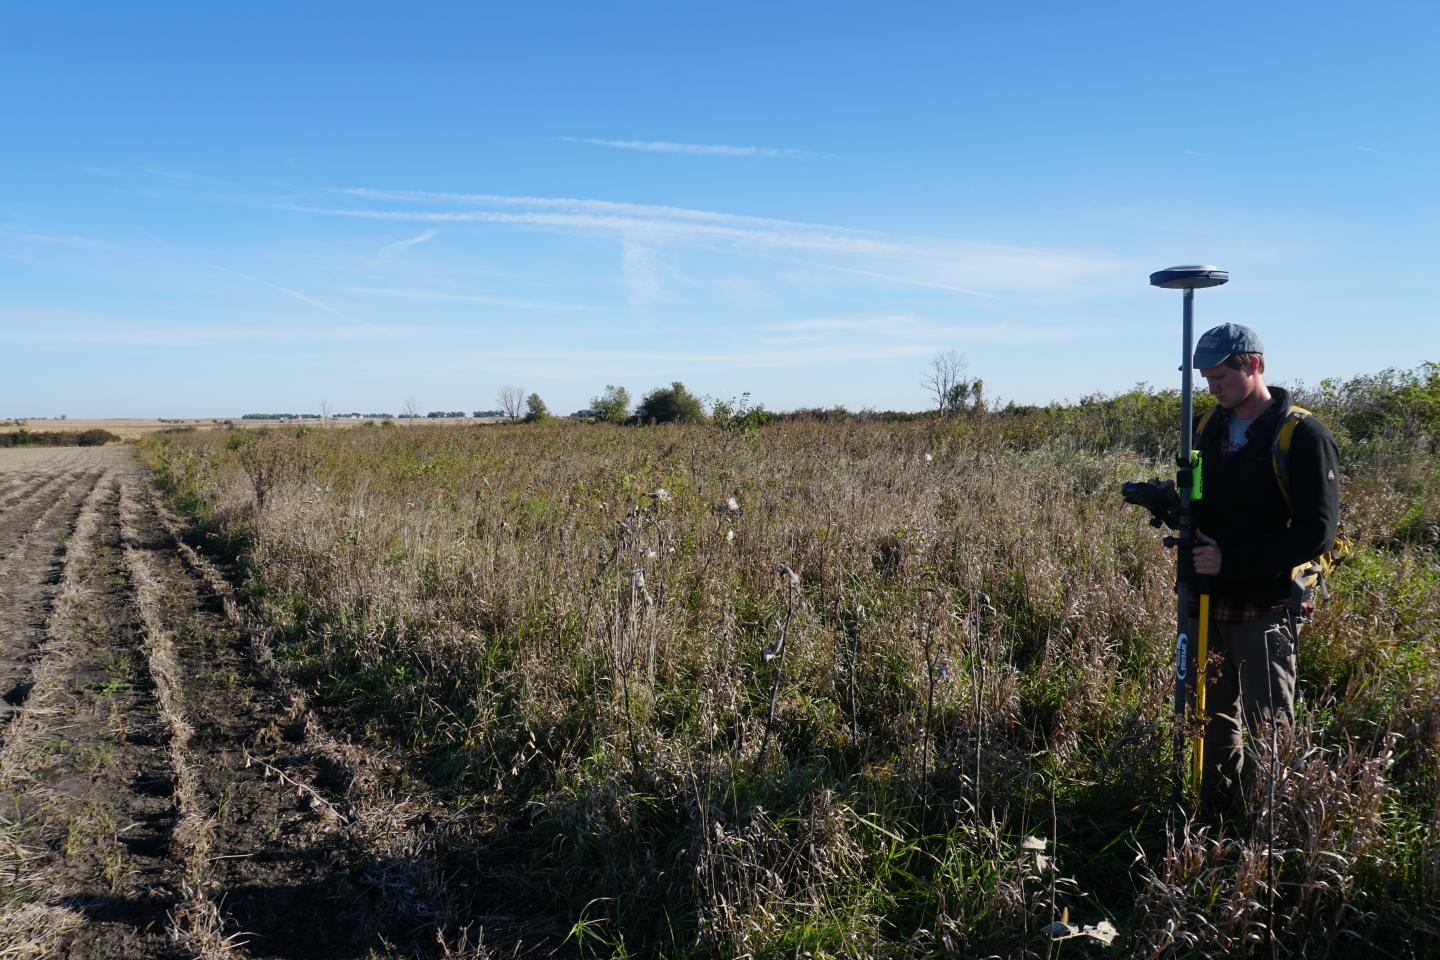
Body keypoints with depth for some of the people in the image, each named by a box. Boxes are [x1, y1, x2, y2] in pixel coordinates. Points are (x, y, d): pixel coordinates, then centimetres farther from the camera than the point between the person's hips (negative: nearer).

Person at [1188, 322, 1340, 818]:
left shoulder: (1303, 435, -13)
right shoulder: (1214, 428, 9)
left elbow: (1317, 534, -18)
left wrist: (1231, 559, -21)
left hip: (1266, 607, -7)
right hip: (1212, 603, 7)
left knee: (1266, 728, 2)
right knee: (1216, 718, 16)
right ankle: (1217, 819, 30)